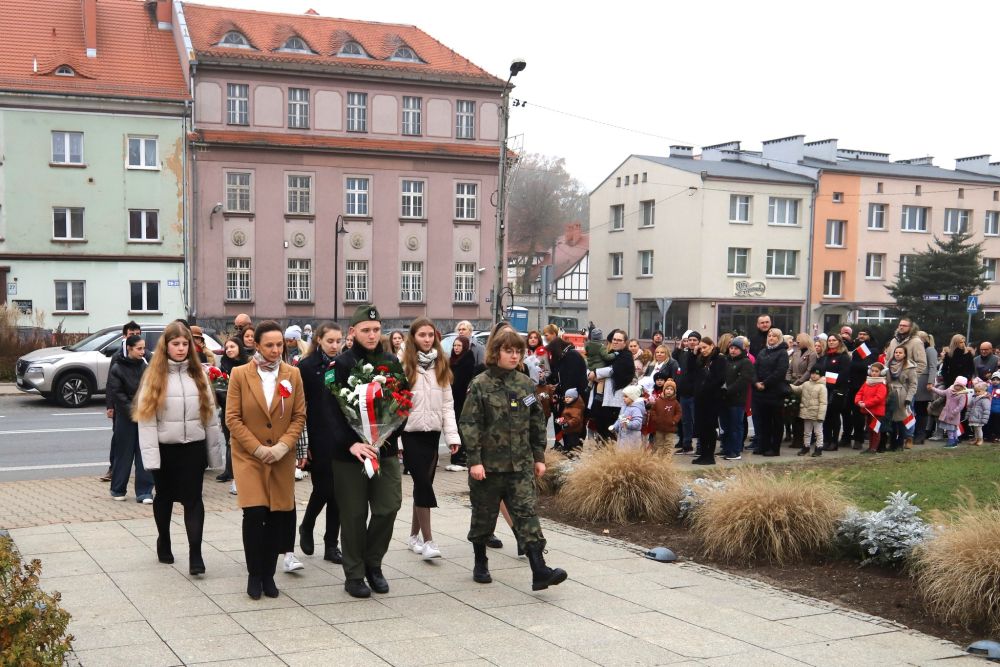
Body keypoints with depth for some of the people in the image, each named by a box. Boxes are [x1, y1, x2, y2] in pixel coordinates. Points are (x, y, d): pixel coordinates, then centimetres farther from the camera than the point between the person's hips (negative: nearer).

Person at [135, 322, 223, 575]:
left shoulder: (198, 374, 6)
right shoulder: (154, 377, -2)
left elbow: (210, 414, 7)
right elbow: (146, 418, -7)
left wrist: (215, 452, 4)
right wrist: (150, 455, -14)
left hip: (193, 447, 1)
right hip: (165, 448, -1)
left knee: (193, 499, -5)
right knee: (164, 497, 14)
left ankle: (195, 554, -8)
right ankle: (164, 543, 33)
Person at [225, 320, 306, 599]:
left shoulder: (293, 374, 4)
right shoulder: (240, 374, -2)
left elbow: (299, 416, 4)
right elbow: (232, 418, -4)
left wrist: (283, 446, -10)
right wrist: (258, 448, -12)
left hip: (282, 458, 2)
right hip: (248, 456, -2)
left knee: (278, 515, 2)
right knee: (254, 513, -12)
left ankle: (268, 574, 18)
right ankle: (254, 575, 5)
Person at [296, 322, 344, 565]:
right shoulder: (306, 367, -4)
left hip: (341, 438, 4)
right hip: (318, 440, -4)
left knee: (337, 491, 5)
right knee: (323, 488, -2)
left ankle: (332, 545, 14)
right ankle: (306, 527, 27)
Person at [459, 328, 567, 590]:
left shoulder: (525, 384, 7)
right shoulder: (480, 385, -6)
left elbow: (537, 423, 12)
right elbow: (469, 424, -9)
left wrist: (539, 457, 10)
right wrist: (475, 460, -14)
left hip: (521, 464, 3)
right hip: (488, 463, -3)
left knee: (526, 512, -6)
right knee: (484, 516, 10)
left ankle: (539, 570, -12)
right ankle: (480, 563, 29)